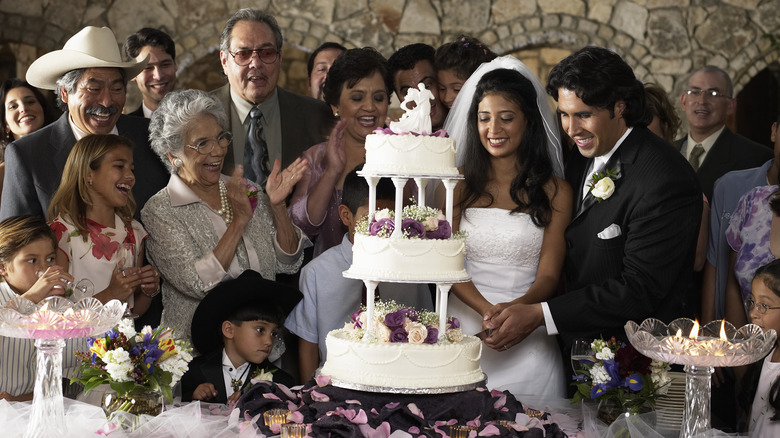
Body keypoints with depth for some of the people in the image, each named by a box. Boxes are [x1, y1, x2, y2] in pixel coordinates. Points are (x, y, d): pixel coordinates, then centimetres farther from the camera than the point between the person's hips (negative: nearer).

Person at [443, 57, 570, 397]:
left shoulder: (555, 191, 1)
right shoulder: (460, 185, 8)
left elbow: (548, 276, -2)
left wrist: (516, 310, -23)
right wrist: (486, 310, -18)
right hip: (463, 328, 2)